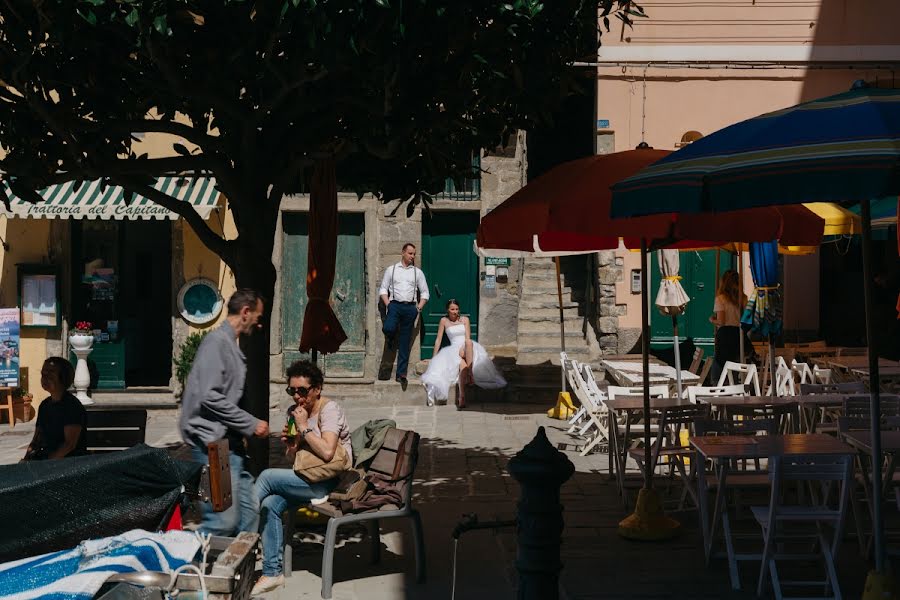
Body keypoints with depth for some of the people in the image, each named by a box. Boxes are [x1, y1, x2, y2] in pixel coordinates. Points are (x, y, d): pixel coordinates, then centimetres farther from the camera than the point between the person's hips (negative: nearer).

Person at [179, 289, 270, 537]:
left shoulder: (231, 345, 20)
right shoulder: (217, 341, -10)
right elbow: (210, 397, -19)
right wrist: (251, 424, -13)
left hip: (230, 443, 10)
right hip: (213, 443, -10)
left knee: (248, 514, 7)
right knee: (223, 522, -13)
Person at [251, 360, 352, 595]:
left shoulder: (330, 410, -11)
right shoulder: (296, 412, 14)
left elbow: (327, 452, -26)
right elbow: (294, 459, 20)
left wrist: (304, 427, -18)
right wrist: (289, 444, -1)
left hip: (331, 483, -8)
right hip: (309, 479, 8)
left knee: (267, 477, -19)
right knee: (270, 504, -17)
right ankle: (273, 573, -14)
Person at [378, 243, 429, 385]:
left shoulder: (417, 272, 13)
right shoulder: (391, 270, 10)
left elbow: (425, 292, 14)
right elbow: (383, 289, 8)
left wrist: (419, 307, 1)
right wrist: (387, 304, -6)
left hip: (410, 307, 2)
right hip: (395, 305, -1)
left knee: (405, 343, 1)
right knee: (388, 328, -30)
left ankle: (401, 373, 3)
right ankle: (393, 339, 8)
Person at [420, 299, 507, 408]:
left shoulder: (464, 319, 11)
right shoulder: (444, 320, 9)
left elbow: (468, 338, 0)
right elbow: (438, 339, 9)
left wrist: (464, 349, -18)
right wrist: (434, 357, 5)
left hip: (468, 348, 1)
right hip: (454, 349, -1)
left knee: (468, 343, -38)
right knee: (462, 364, -36)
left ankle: (470, 372, -45)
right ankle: (462, 398, -49)